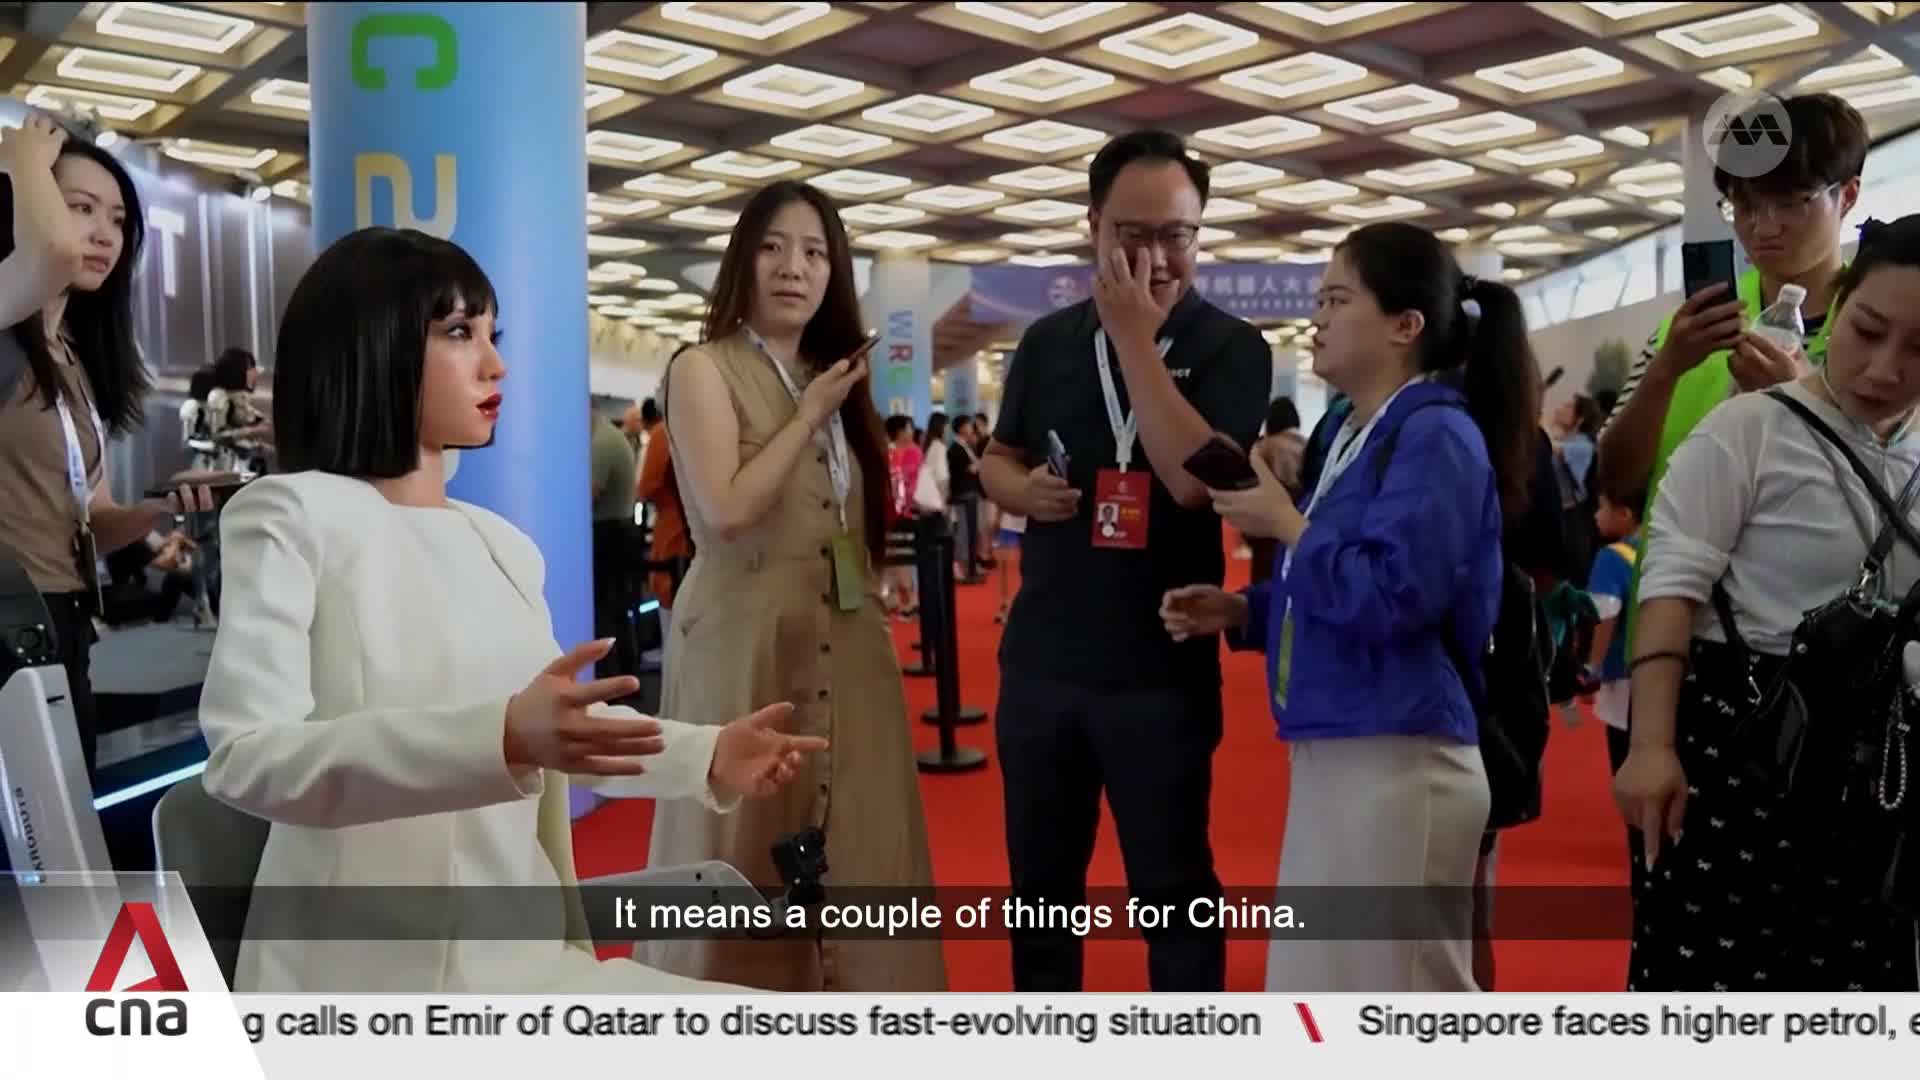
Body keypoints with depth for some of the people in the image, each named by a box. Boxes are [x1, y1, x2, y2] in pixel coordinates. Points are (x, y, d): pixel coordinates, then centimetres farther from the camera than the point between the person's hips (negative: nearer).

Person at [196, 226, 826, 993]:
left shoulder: (506, 547, 14)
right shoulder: (290, 514, -7)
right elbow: (245, 756, -20)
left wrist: (705, 755, 2)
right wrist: (502, 738, -34)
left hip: (524, 954, 7)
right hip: (364, 972, -6)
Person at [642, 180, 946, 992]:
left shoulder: (833, 377, 16)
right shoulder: (704, 369, -4)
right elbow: (727, 512, -18)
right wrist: (810, 416, -11)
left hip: (846, 646, 7)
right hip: (746, 643, -6)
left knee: (851, 845, 8)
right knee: (748, 849, 1)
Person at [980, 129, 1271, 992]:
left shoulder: (1231, 349, -6)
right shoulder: (1048, 342, 7)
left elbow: (1195, 479, -21)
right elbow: (996, 459, 17)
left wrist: (1136, 336, -20)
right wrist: (1024, 489, -7)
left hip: (1161, 667, -4)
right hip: (1041, 657, 5)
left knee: (1172, 885, 7)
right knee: (1040, 876, 17)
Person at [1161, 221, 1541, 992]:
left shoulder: (1436, 434, -13)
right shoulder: (1356, 433, 15)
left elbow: (1390, 598, -24)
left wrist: (1284, 523, -13)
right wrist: (1240, 612, 8)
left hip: (1398, 764, -10)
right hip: (1333, 756, 10)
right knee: (1322, 992, 19)